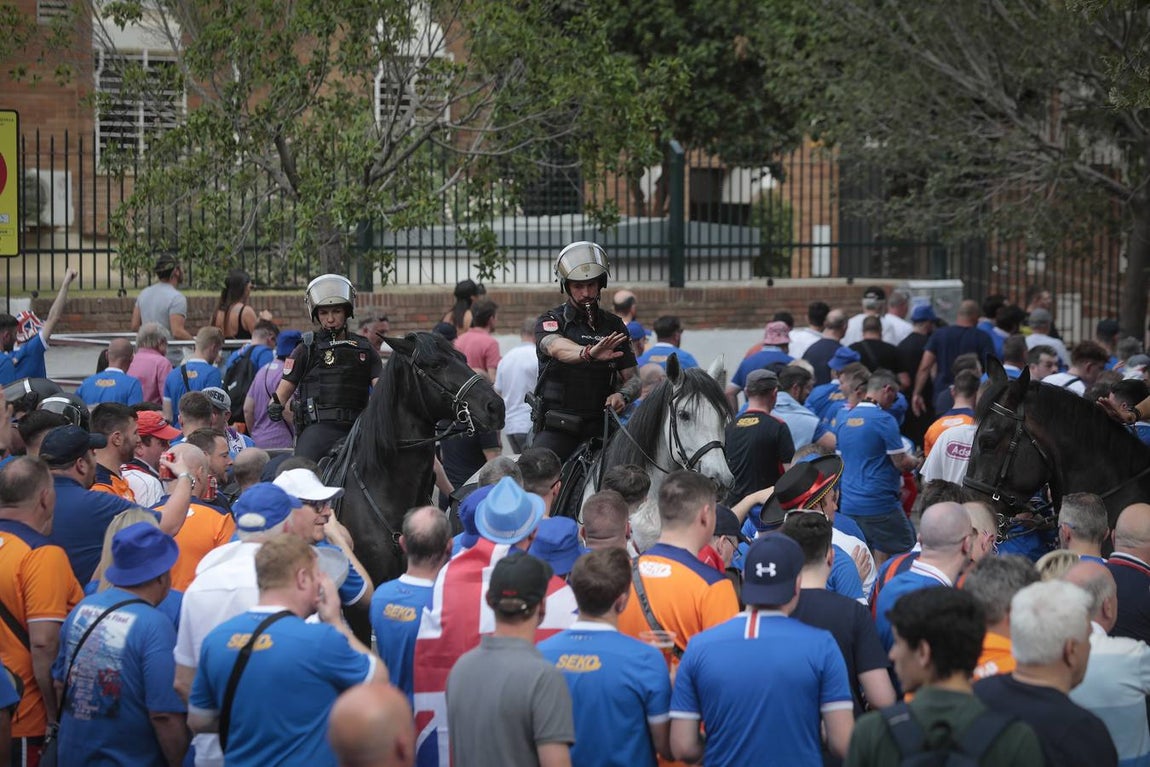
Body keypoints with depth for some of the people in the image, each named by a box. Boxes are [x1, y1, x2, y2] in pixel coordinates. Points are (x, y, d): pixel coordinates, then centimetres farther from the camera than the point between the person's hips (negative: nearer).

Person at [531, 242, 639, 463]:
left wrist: (623, 395, -13)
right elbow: (556, 347, -23)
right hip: (557, 427, -3)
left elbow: (632, 377, 12)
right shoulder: (551, 321, 1)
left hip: (600, 426, 3)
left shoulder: (613, 326, 13)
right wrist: (588, 353, -45)